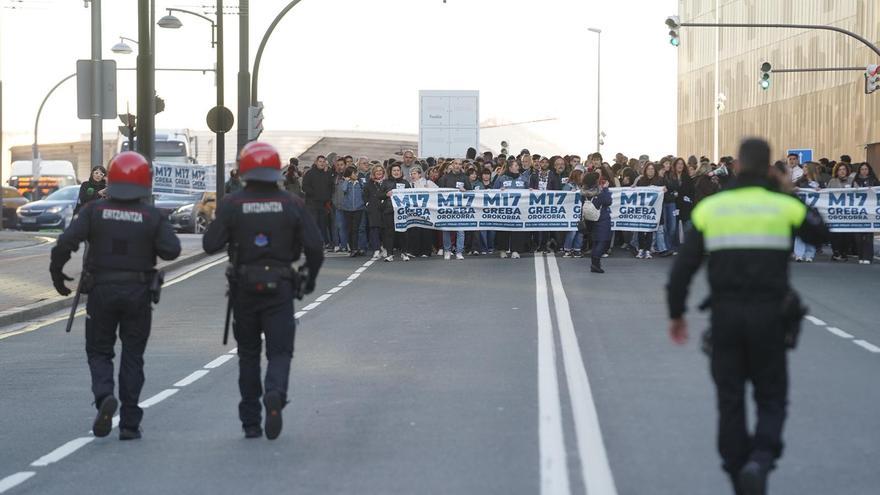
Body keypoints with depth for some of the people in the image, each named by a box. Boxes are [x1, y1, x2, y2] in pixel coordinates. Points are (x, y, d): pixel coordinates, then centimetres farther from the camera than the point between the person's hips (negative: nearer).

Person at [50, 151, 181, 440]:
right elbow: (171, 250, -14)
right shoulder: (152, 217, -3)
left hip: (101, 290, 0)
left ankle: (104, 396, -16)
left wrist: (56, 272, 2)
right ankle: (129, 424, 8)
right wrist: (150, 241, 6)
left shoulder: (94, 211, -3)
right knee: (132, 356, 10)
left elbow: (66, 242, -12)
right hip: (138, 293, 0)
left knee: (99, 351, 13)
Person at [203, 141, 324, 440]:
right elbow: (314, 247, -5)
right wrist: (310, 278, 12)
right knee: (279, 351, 3)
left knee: (248, 354, 13)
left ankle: (250, 422, 15)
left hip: (244, 289, 1)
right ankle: (275, 394, -28)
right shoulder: (292, 205, -2)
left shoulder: (232, 205, -5)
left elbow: (211, 245, -9)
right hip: (280, 289, -1)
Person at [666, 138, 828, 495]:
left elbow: (683, 267, -2)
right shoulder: (785, 207, -2)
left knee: (730, 403, 11)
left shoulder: (710, 208, 0)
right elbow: (819, 234, 19)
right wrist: (793, 192, 24)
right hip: (769, 319, -1)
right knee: (771, 401, 9)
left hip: (725, 318, 1)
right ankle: (760, 462, -18)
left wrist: (676, 314, 10)